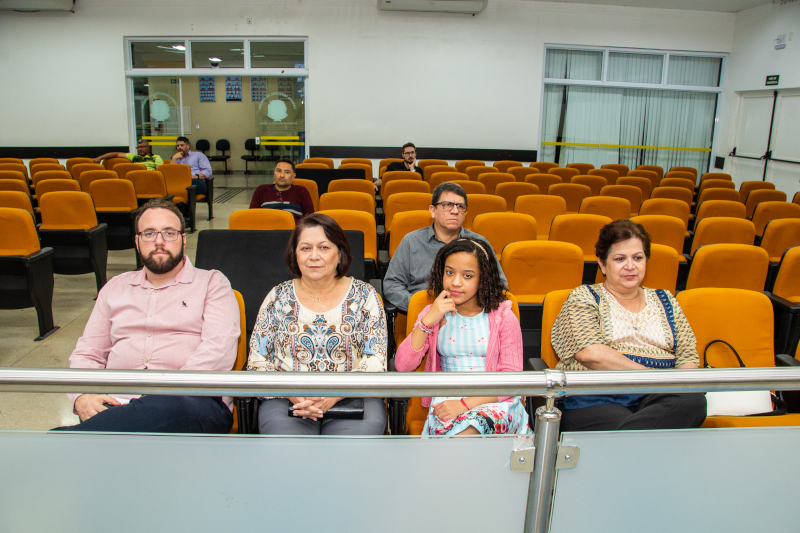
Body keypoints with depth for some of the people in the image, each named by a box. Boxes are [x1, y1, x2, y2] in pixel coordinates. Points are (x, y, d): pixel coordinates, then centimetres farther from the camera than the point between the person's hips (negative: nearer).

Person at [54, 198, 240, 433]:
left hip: (192, 400, -2)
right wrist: (83, 396, -1)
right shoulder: (115, 288, 26)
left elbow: (219, 350, -3)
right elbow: (87, 353, 23)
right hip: (118, 404, 2)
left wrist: (164, 393, -16)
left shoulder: (212, 283, 13)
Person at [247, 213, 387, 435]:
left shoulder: (364, 295, 7)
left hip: (352, 399, 1)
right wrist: (292, 393, -11)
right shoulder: (278, 298, 10)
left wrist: (335, 394, -16)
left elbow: (376, 361, 0)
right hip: (287, 401, 0)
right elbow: (257, 362, 8)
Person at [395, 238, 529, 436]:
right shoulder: (433, 314, 8)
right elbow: (403, 366, -2)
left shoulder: (503, 317, 0)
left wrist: (465, 403, -18)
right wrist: (427, 322, -14)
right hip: (448, 398, 2)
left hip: (494, 401, -1)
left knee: (467, 431, -34)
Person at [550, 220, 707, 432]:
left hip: (656, 399, 7)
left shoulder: (665, 301, 24)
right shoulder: (583, 298, 9)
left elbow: (688, 357, 18)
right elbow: (589, 353, -7)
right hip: (596, 399, -6)